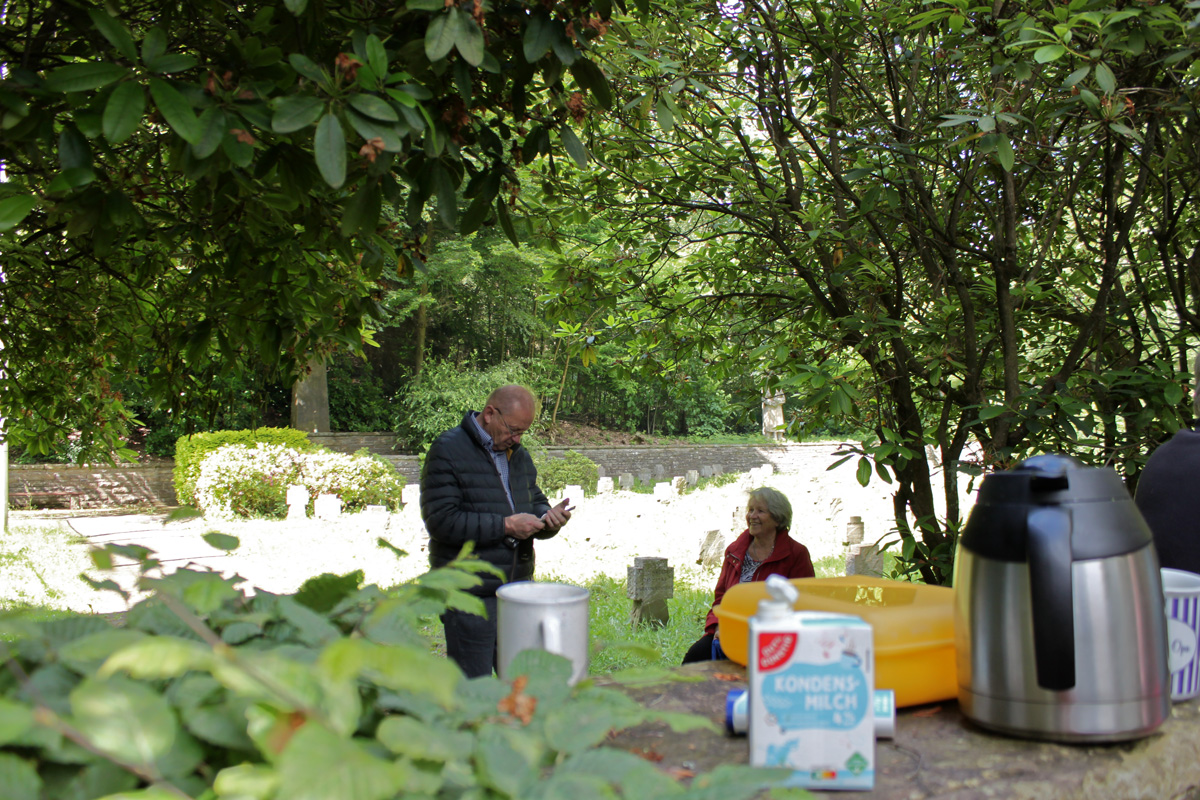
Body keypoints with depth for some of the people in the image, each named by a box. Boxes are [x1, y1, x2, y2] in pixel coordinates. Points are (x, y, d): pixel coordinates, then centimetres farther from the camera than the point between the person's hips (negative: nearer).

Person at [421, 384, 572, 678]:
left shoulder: (519, 455, 15)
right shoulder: (447, 452, -9)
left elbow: (535, 501, 23)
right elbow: (441, 521, -17)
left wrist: (547, 517, -2)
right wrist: (505, 525, -19)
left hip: (517, 586, 7)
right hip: (469, 595, -6)